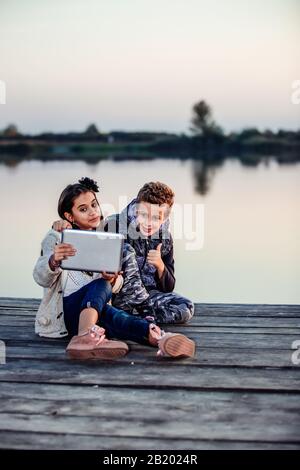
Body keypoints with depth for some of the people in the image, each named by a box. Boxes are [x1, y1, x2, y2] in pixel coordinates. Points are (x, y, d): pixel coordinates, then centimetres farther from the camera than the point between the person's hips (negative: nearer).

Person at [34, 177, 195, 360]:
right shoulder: (57, 237, 8)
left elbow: (116, 285, 13)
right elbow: (41, 278, -7)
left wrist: (113, 280, -14)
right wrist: (54, 261, -31)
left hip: (96, 309, 4)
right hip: (67, 309, -4)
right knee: (101, 285, -34)